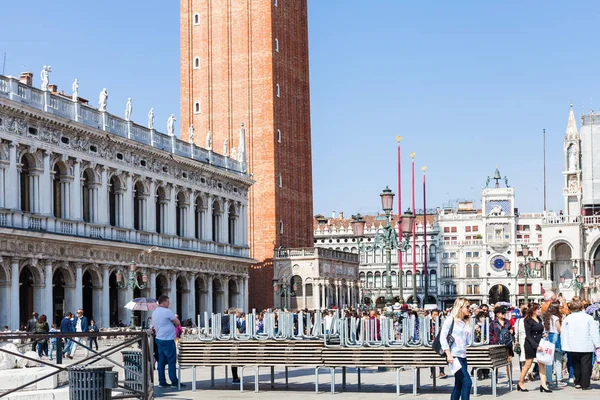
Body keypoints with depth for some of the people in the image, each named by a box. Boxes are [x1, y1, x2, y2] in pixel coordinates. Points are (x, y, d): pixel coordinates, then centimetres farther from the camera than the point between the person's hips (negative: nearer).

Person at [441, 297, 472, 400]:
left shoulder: (465, 323, 17)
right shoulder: (450, 320, -4)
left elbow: (469, 341, 15)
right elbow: (442, 337, -9)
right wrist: (448, 354, -17)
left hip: (463, 357, 8)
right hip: (454, 356, -8)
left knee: (459, 385, 9)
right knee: (467, 382, -15)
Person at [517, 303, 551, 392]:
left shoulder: (539, 319, 10)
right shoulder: (528, 321, -12)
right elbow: (528, 336, -15)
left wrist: (543, 334, 2)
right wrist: (536, 346, -22)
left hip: (539, 344, 7)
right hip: (530, 345, -7)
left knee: (542, 364, -1)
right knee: (528, 364, 2)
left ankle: (543, 385, -1)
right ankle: (520, 383, 16)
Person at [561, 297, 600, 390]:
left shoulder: (567, 318, 0)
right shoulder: (588, 318, -6)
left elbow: (563, 333, 4)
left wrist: (564, 345, 13)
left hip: (573, 347, 3)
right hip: (586, 347, -3)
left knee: (576, 365, 16)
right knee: (585, 365, 1)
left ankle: (577, 383, 19)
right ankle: (585, 385, 0)